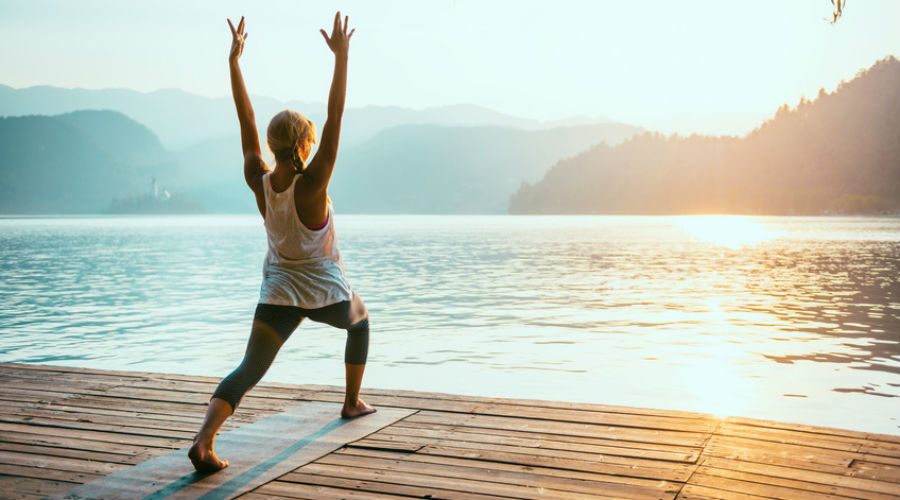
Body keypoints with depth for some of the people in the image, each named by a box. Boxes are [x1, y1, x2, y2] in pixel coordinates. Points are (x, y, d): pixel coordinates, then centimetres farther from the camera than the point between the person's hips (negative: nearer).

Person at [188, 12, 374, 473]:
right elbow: (335, 116, -25)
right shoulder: (311, 184, -22)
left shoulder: (257, 179, -11)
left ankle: (204, 440, -23)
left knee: (248, 371, -1)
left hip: (278, 292, 2)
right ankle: (352, 402, 38)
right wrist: (341, 56, -25)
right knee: (359, 321, 31)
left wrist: (234, 61, 0)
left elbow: (245, 120, -5)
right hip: (325, 292, -2)